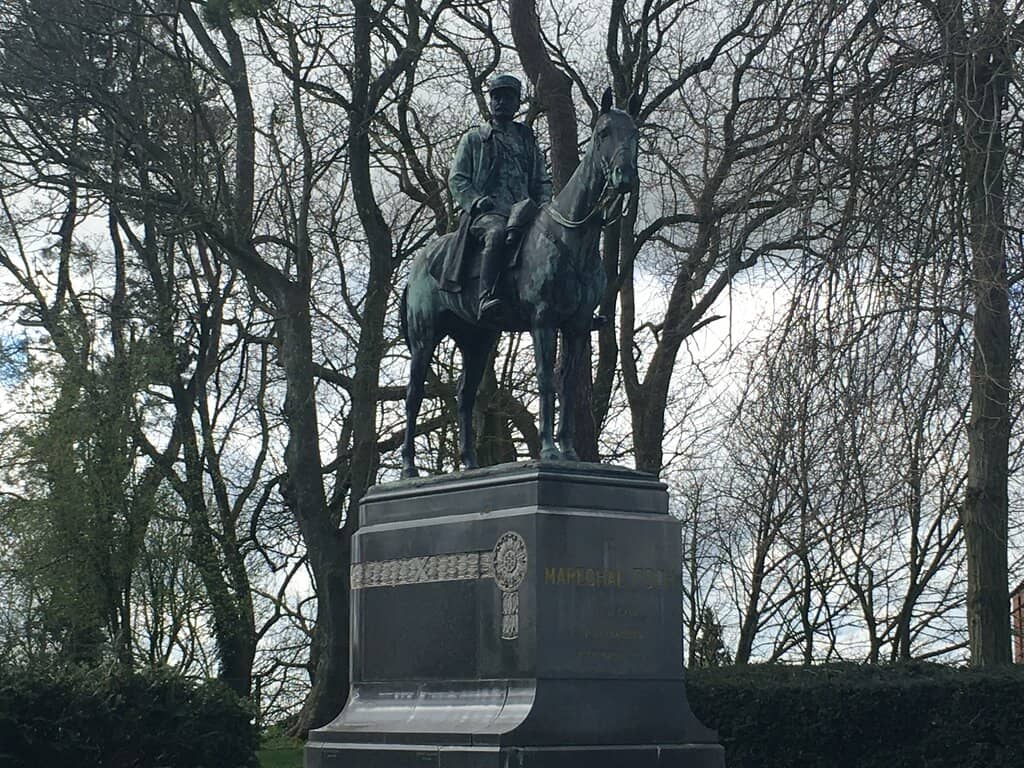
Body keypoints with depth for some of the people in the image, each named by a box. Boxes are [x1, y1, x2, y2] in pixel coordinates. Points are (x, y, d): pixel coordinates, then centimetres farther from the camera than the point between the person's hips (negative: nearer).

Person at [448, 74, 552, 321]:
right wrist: (476, 201, -9)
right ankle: (486, 298, -52)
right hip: (487, 212, -4)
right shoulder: (474, 138, 18)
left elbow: (543, 182, 27)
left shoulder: (528, 141, 27)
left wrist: (543, 207, 5)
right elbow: (457, 179, 10)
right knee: (497, 233, -39)